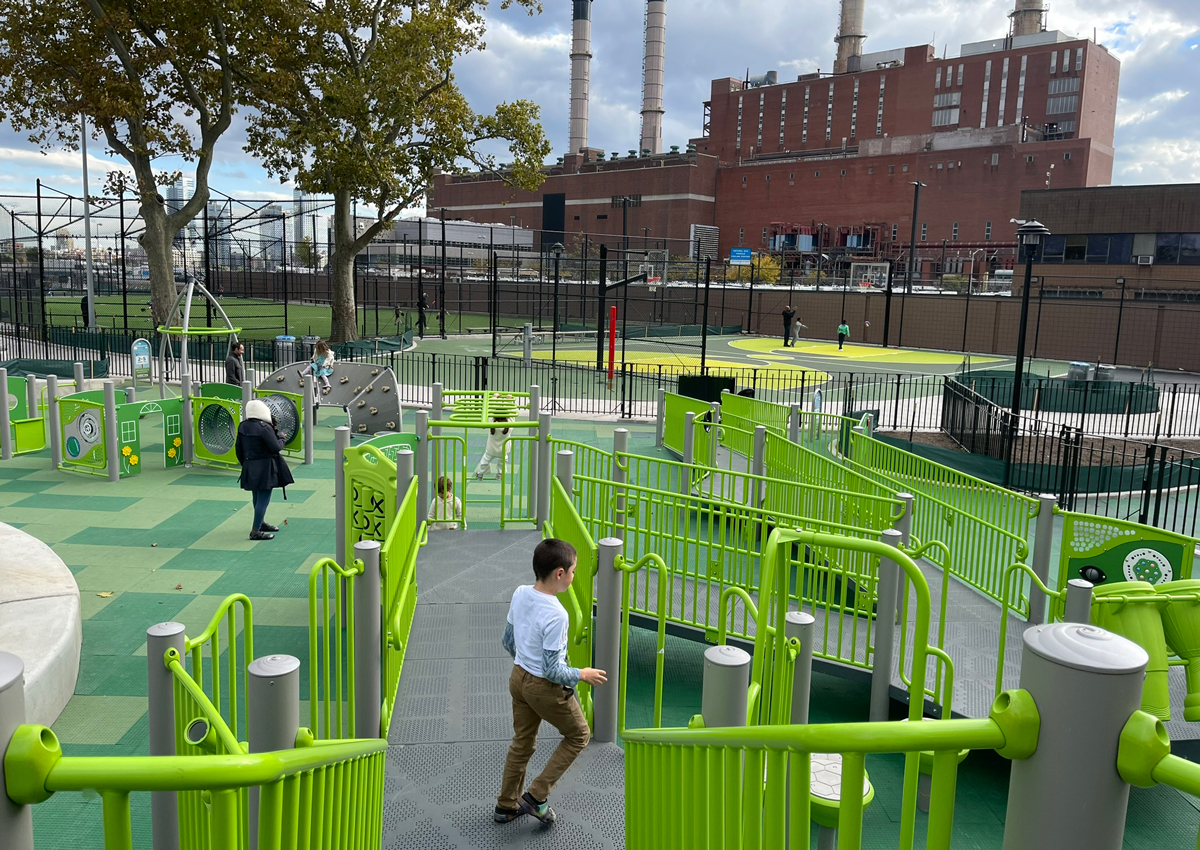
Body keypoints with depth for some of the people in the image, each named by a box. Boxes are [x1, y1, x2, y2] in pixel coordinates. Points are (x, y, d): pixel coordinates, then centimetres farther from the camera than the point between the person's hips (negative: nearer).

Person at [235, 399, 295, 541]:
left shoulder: (242, 426, 4)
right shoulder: (264, 427, -21)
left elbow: (238, 448, 11)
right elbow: (276, 447, -20)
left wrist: (244, 463, 22)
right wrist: (281, 441, 1)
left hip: (249, 467, 8)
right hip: (265, 468, -8)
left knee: (257, 496, 22)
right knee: (263, 498, -3)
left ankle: (261, 523, 39)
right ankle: (255, 531, -2)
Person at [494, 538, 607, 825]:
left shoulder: (520, 593, -8)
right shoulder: (556, 614, -30)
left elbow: (507, 640, 6)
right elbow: (553, 671, -24)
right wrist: (582, 675, -8)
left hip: (518, 678, 7)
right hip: (545, 688, -7)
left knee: (522, 743, 24)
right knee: (579, 735, 17)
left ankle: (506, 805, 38)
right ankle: (537, 796, 17)